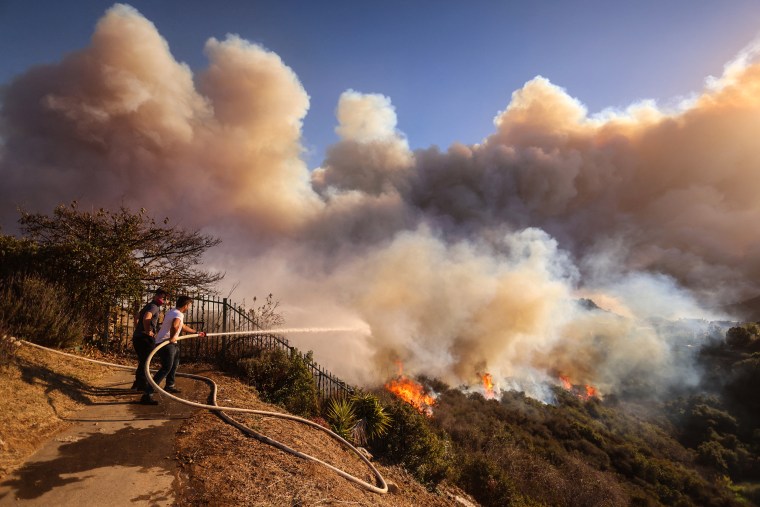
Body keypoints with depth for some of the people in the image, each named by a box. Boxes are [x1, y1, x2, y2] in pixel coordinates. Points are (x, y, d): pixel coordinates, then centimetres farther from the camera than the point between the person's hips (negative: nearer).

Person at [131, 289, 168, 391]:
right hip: (145, 338, -10)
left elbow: (136, 318, 32)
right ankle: (143, 385, 3)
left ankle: (137, 384, 26)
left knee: (142, 361, 18)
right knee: (145, 362, -2)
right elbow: (146, 318, -33)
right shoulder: (154, 306, -13)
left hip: (137, 337, 10)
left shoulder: (148, 305, 19)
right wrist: (148, 331, -21)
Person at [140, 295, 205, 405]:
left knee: (174, 364, 27)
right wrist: (172, 337, -26)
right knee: (166, 368, -16)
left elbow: (183, 326, 30)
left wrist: (197, 333, 38)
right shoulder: (178, 314, -17)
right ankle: (147, 394, -20)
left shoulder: (173, 311, 15)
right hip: (165, 343, -11)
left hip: (171, 343, 11)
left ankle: (169, 385, 43)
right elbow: (175, 325, -42)